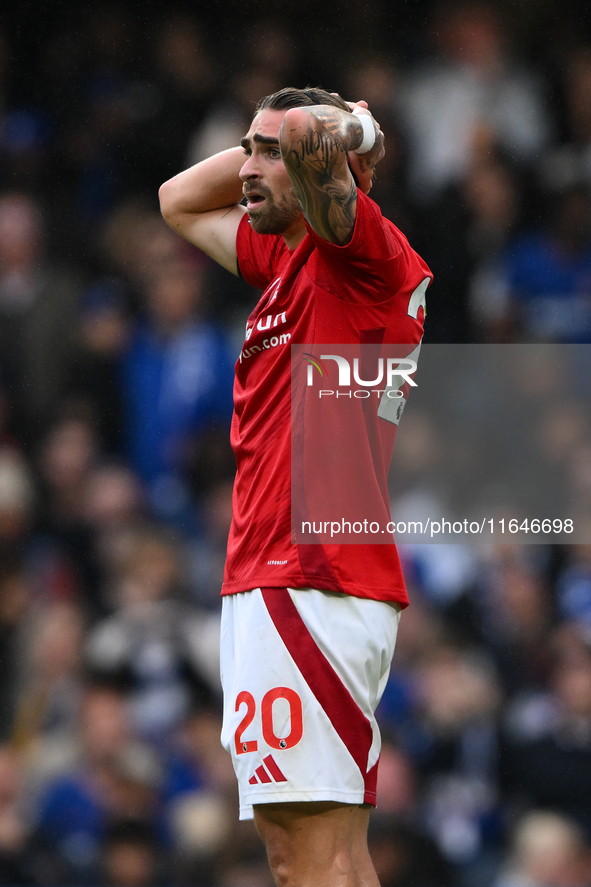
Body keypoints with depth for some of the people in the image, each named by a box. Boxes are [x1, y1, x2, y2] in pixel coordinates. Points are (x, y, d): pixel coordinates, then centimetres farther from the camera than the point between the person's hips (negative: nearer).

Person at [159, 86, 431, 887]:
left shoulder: (366, 255, -8)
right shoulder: (283, 261, 19)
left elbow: (312, 139, -25)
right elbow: (179, 202, 34)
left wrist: (340, 132, -3)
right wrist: (263, 140, 22)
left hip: (314, 585, -10)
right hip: (268, 580, 10)